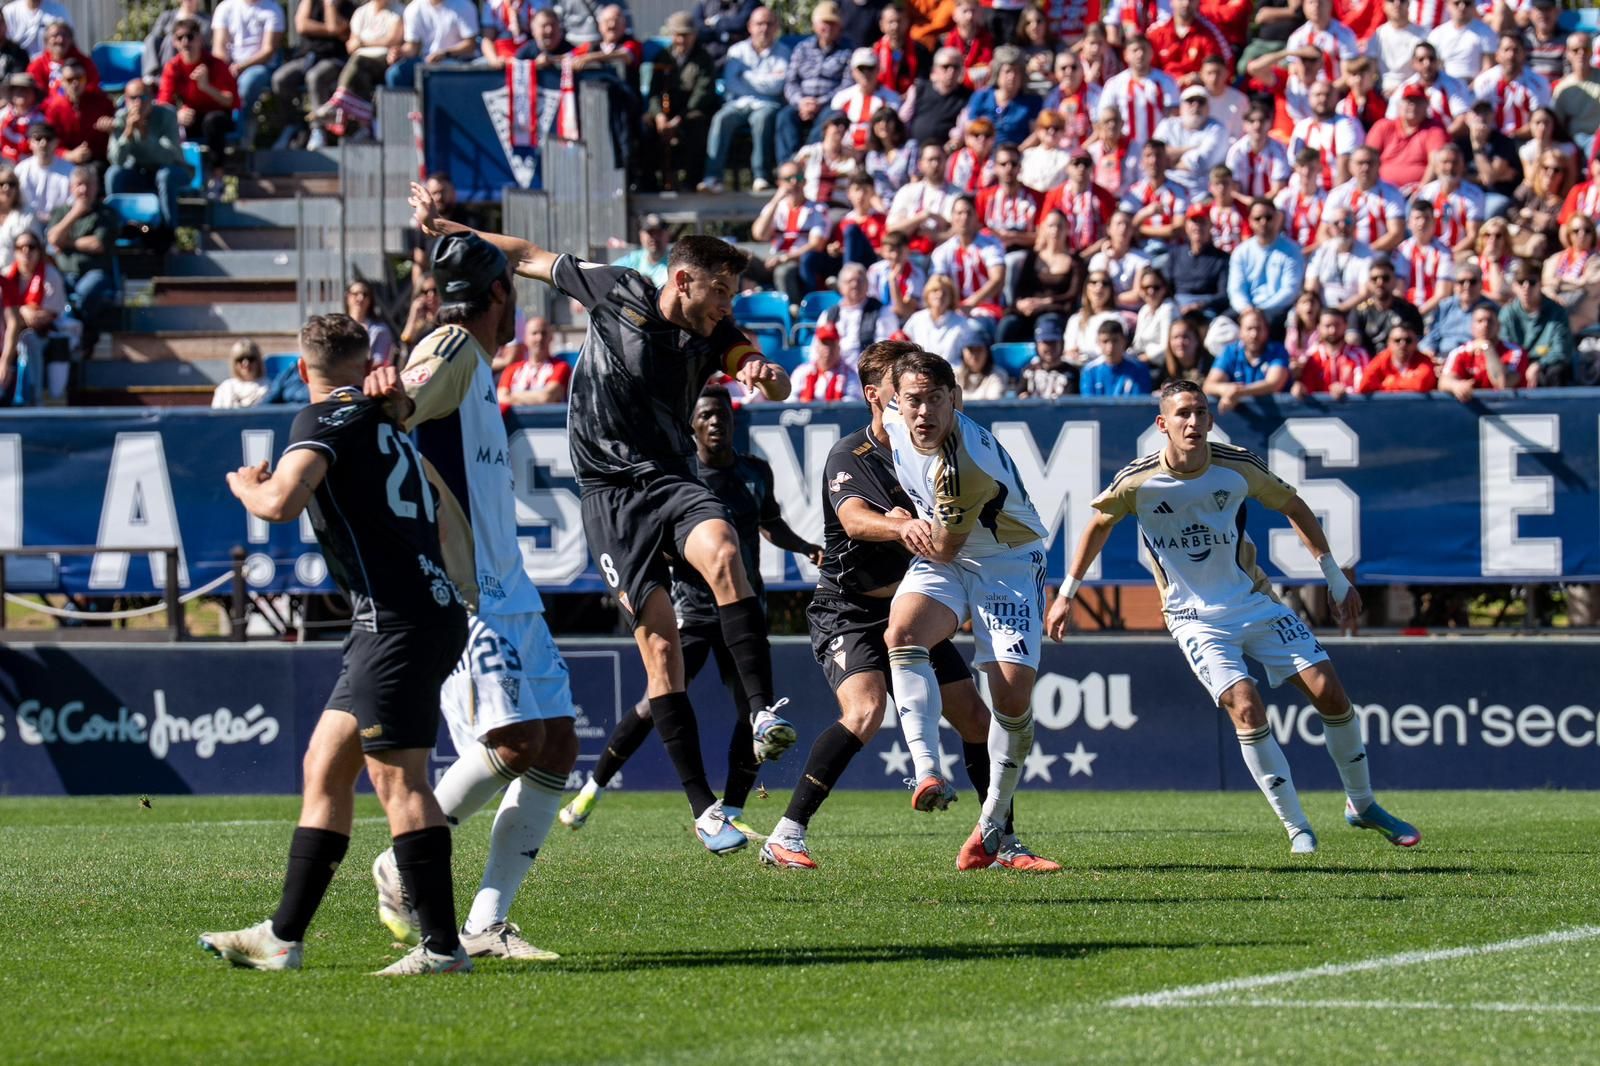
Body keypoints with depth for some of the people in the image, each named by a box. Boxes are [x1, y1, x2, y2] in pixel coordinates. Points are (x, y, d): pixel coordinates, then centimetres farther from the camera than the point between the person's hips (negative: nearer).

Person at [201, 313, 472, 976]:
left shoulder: (326, 420, -6)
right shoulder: (388, 421, 20)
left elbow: (281, 503, -22)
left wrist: (245, 485, -1)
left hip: (398, 619, -9)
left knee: (398, 778, -9)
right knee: (325, 766, 12)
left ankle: (442, 946, -11)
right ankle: (284, 937, 15)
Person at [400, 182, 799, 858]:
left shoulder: (713, 335, 4)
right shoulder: (615, 292, -2)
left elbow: (777, 388, -6)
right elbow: (529, 258, 11)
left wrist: (766, 374, -30)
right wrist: (444, 226, 12)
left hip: (671, 480, 2)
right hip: (610, 491, -2)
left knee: (723, 553, -32)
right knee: (659, 640, -9)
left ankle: (764, 713, -34)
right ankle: (702, 807, -7)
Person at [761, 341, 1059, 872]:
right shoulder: (849, 455, -12)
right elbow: (854, 518, -32)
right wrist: (898, 528, -53)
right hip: (848, 612, -6)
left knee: (974, 718, 2)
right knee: (865, 712, -28)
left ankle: (1006, 844, 17)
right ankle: (785, 838, -24)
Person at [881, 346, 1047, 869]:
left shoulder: (970, 466, -32)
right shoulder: (894, 420, -12)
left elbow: (943, 550, -20)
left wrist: (911, 527, -2)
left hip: (1008, 564, -5)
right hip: (943, 561, 5)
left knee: (1013, 693, -15)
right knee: (902, 634, -27)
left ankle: (992, 825, 6)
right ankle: (928, 775, -38)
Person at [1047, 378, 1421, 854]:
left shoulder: (1239, 467, -11)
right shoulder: (1137, 481, -15)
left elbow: (1293, 507, 7)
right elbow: (1099, 525, 5)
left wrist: (1336, 578, 9)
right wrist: (1066, 595, 10)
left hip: (1255, 601, 2)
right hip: (1195, 618, -2)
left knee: (1329, 691, -6)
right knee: (1246, 708, -21)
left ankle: (1362, 805, 16)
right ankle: (1297, 829, -9)